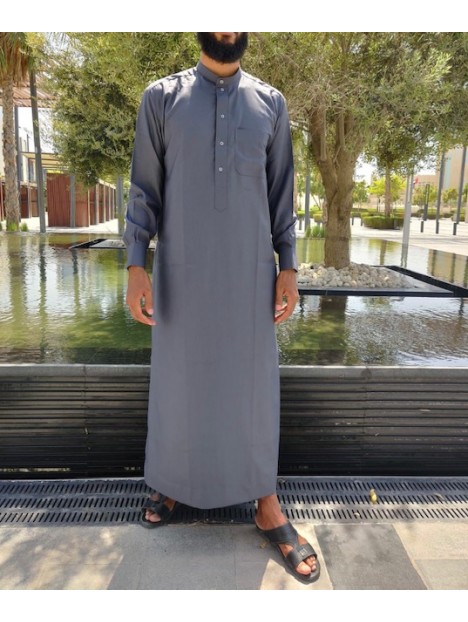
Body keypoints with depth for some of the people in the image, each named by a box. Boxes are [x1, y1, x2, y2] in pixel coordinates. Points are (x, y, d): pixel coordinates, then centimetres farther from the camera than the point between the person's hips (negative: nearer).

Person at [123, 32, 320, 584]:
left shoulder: (270, 103, 9)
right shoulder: (161, 97, 4)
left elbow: (281, 192, 8)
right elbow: (144, 188, 1)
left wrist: (288, 267, 1)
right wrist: (136, 266, -8)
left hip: (250, 269, 1)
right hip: (183, 270, -1)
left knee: (254, 381, 5)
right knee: (178, 376, 9)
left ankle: (266, 503, 20)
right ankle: (172, 480, 32)